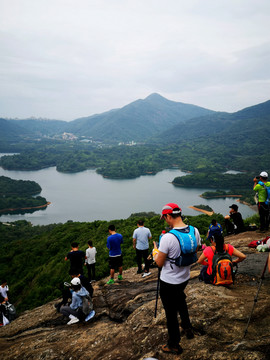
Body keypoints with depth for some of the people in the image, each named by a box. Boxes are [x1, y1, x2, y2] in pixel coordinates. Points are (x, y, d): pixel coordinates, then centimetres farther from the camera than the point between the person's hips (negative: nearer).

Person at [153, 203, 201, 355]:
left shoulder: (168, 238, -28)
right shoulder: (195, 231, -9)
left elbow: (159, 263, -16)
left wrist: (156, 253, 4)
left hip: (169, 282, -6)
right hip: (185, 278, 7)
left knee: (171, 313, 10)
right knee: (180, 299, 34)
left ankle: (174, 345, 27)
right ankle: (187, 328, 44)